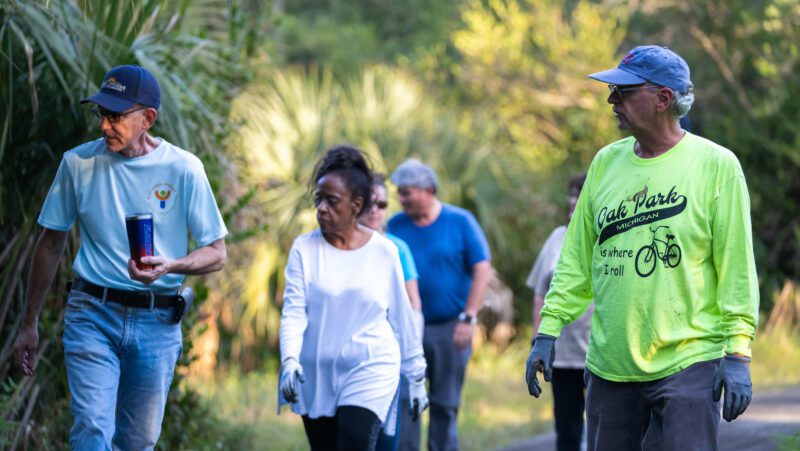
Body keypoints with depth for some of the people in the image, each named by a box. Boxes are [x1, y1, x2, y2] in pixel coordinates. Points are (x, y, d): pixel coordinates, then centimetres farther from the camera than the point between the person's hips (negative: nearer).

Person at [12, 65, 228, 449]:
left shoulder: (183, 169, -5)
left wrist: (168, 267, -22)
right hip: (92, 315, 0)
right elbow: (50, 244, 10)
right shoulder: (78, 162, -1)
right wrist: (30, 324, 11)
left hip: (156, 321, 1)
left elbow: (216, 254, -1)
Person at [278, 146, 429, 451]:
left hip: (371, 371, -2)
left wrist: (416, 377, 11)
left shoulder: (384, 251, -1)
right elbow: (293, 311, -8)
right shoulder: (305, 248, -1)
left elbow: (401, 318, 7)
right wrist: (289, 361, -25)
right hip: (316, 376, 2)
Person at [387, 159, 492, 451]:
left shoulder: (460, 221, -3)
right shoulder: (396, 225, 4)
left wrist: (468, 318, -11)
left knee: (445, 405, 5)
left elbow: (482, 271, -4)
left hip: (450, 329, -2)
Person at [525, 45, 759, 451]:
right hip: (608, 367, 5)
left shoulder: (716, 165, -4)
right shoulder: (606, 162, 10)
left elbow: (737, 269, -5)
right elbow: (576, 260, 14)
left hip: (687, 366, -5)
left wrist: (738, 353, -10)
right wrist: (548, 330, 8)